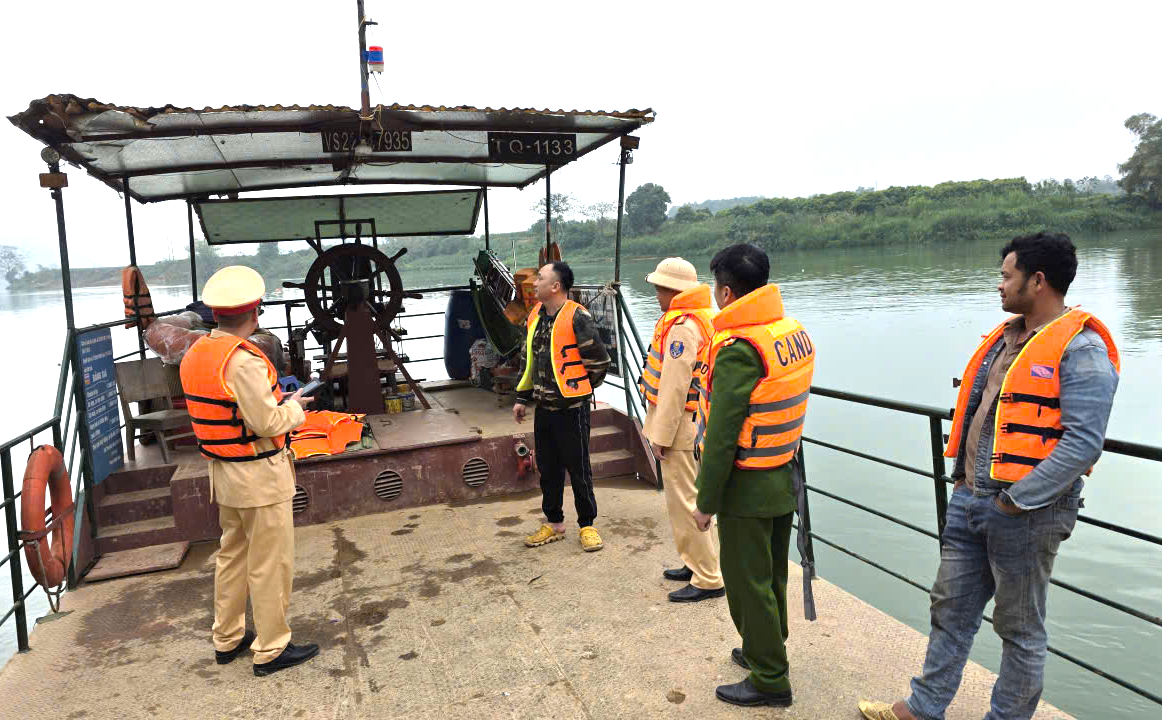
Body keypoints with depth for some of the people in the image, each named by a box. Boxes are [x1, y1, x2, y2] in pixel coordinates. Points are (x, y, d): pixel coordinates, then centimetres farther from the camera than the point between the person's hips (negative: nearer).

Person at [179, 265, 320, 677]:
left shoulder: (195, 355, 4)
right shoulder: (244, 361, -24)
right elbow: (267, 423, -24)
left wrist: (271, 398, 13)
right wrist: (294, 407, -5)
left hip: (223, 472, 9)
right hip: (260, 475, -9)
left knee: (232, 555, 22)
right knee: (270, 564, 4)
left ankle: (227, 639, 36)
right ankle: (270, 651, 16)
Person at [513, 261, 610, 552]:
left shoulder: (577, 318, -16)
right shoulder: (536, 315, 8)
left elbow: (599, 360, -11)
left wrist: (580, 389, 1)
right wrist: (522, 398, 15)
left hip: (571, 409, -7)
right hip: (544, 408, 7)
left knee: (578, 469, 4)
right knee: (548, 469, 14)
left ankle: (587, 525, 20)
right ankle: (554, 524, 29)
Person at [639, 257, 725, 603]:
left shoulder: (682, 326, -20)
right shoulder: (701, 317, 13)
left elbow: (674, 387, -22)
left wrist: (661, 436, -17)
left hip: (682, 426, -11)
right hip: (691, 424, 11)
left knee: (684, 501, -3)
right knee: (681, 499, 20)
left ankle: (709, 580, 6)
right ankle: (696, 563, 33)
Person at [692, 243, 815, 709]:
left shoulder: (738, 348, -23)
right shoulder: (795, 332, 4)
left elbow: (722, 434, -23)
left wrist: (706, 501, -15)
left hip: (747, 487, -9)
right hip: (786, 478, 9)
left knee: (747, 582, 6)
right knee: (772, 573, 22)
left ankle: (770, 680, 19)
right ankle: (766, 651, 41)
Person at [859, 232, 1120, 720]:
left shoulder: (1081, 349, -15)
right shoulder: (1006, 336, 11)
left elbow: (1084, 441, -22)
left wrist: (1018, 499, -20)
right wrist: (963, 476, 13)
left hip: (1026, 512, -8)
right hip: (970, 498, 8)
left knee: (1020, 628, 11)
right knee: (950, 608, 16)